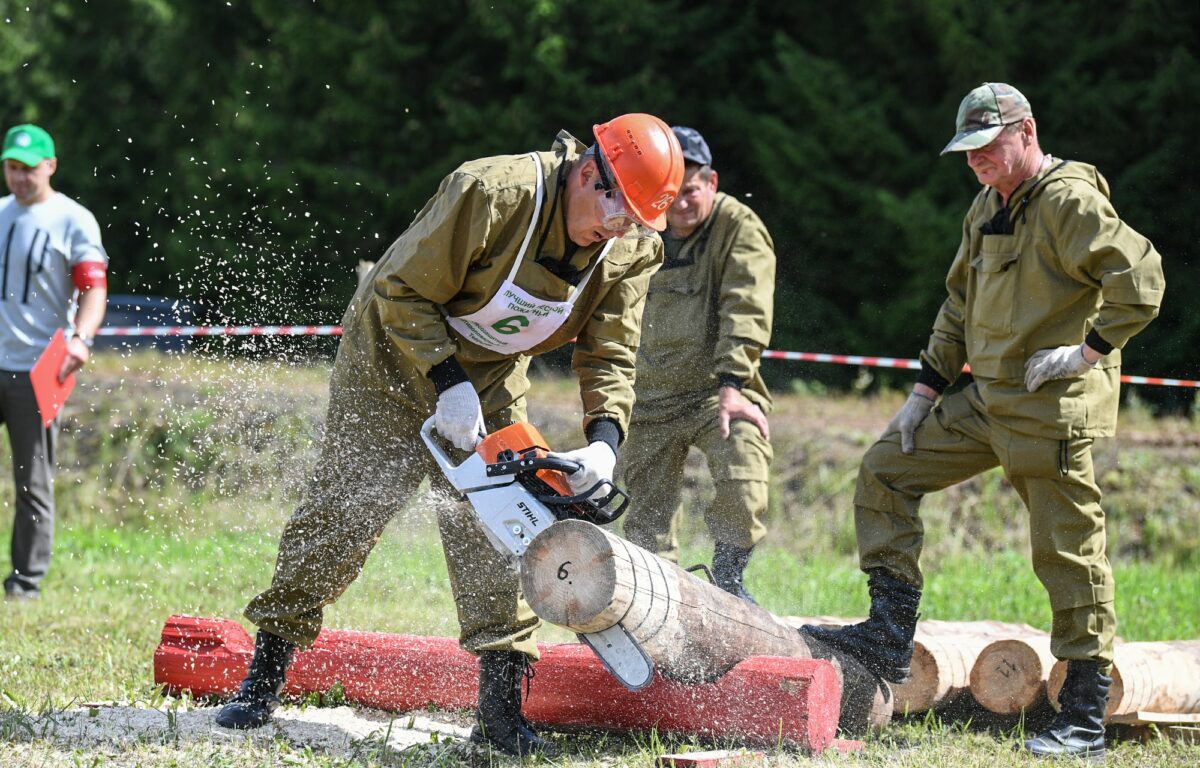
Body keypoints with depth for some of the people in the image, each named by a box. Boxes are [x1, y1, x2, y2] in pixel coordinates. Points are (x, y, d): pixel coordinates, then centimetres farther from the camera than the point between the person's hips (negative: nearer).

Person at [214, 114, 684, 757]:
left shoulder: (630, 251, -17)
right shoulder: (492, 192, -34)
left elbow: (609, 356, -12)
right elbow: (404, 291, -25)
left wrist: (604, 441, -29)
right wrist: (449, 385, -29)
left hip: (490, 379, 4)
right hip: (394, 356, -4)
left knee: (491, 529, -5)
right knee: (338, 514, -2)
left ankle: (500, 711, -4)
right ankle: (263, 677, 9)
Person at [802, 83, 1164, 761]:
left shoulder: (1070, 202, -13)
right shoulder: (988, 208, 15)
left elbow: (1140, 278, -24)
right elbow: (960, 301, 23)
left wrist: (1088, 350, -20)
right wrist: (927, 390, 18)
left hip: (1053, 410, -9)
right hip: (989, 401, 9)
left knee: (1069, 553, -5)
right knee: (885, 471, 9)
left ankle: (1086, 721, 1)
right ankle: (890, 640, 11)